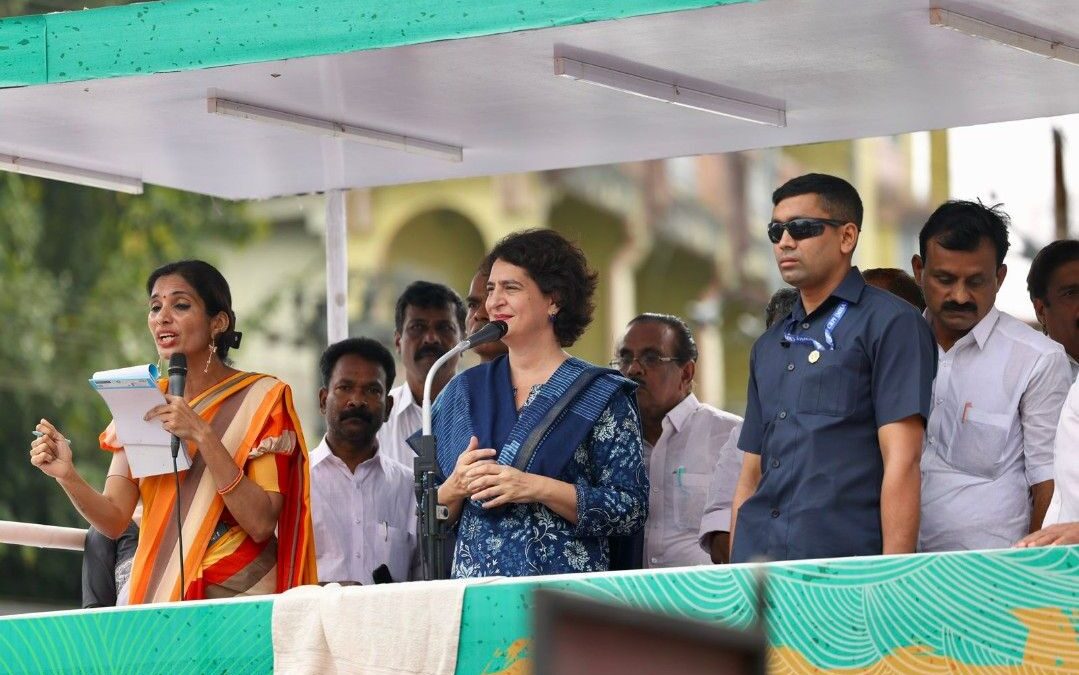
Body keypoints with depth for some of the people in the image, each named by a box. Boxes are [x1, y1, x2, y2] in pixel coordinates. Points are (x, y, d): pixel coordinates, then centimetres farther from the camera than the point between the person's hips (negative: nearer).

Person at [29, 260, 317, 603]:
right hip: (157, 597, 3)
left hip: (238, 597, -2)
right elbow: (115, 520, 2)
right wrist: (67, 476, -16)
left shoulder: (261, 398, -2)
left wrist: (203, 437, -20)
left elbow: (261, 524, -13)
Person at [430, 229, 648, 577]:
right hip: (472, 591, 4)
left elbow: (632, 510, -7)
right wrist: (456, 487, -8)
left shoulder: (599, 396, 1)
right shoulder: (462, 393, 12)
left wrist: (536, 489, -15)